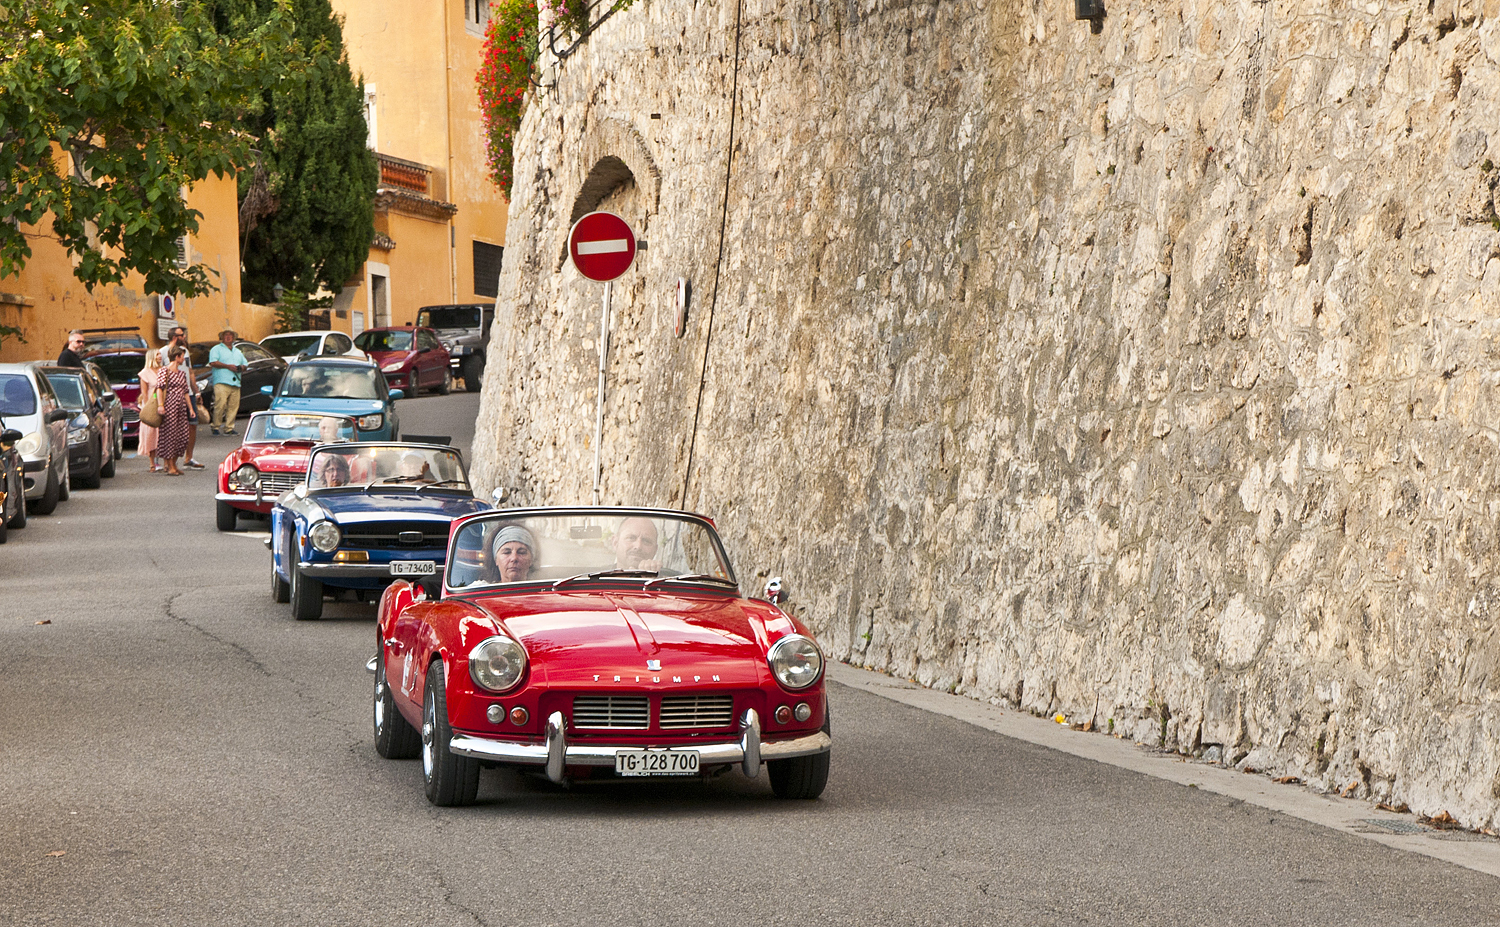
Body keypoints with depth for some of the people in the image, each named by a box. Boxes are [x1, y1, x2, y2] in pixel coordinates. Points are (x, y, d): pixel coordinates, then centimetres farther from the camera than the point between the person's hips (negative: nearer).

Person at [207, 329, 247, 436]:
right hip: (221, 382, -6)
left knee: (233, 406, -2)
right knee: (220, 404, -16)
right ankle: (215, 426, -6)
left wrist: (242, 367, 4)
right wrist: (227, 366, -12)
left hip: (235, 383, 6)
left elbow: (245, 364, 29)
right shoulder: (217, 349, 9)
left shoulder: (238, 352, 28)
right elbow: (213, 362, -7)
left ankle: (229, 428, 1)